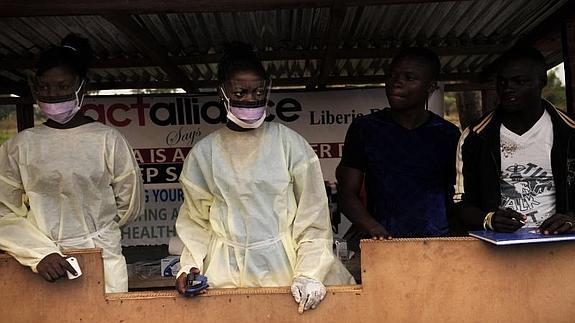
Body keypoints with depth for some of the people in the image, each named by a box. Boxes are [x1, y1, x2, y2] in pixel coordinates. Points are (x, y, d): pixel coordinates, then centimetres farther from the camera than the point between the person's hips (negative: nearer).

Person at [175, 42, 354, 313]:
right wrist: (191, 266, -5)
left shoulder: (290, 143, -5)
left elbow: (312, 216, -5)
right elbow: (195, 220, 8)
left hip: (283, 266, -1)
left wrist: (309, 273, -12)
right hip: (226, 271, 2)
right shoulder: (203, 153, 2)